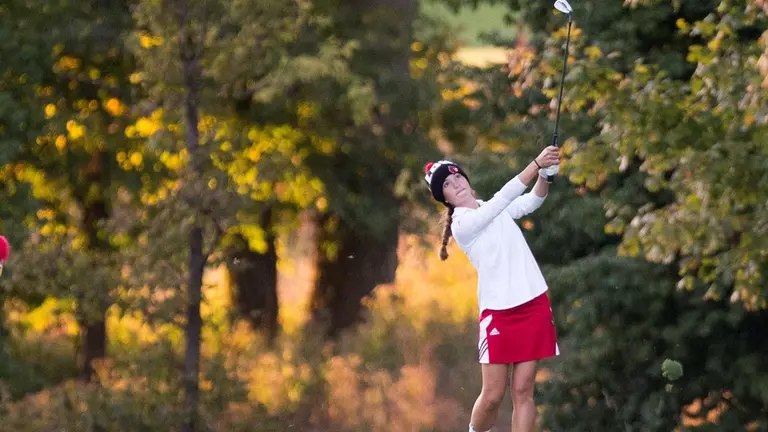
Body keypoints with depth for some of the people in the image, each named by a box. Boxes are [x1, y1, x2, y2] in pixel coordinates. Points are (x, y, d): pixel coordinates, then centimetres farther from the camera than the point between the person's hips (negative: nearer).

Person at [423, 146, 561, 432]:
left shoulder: (497, 209, 13)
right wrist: (536, 164, -26)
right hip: (499, 312, -5)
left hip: (534, 304, 5)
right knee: (493, 395, -5)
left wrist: (545, 174, -21)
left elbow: (533, 200, 1)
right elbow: (503, 197, -19)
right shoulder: (461, 224, -9)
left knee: (523, 390, 0)